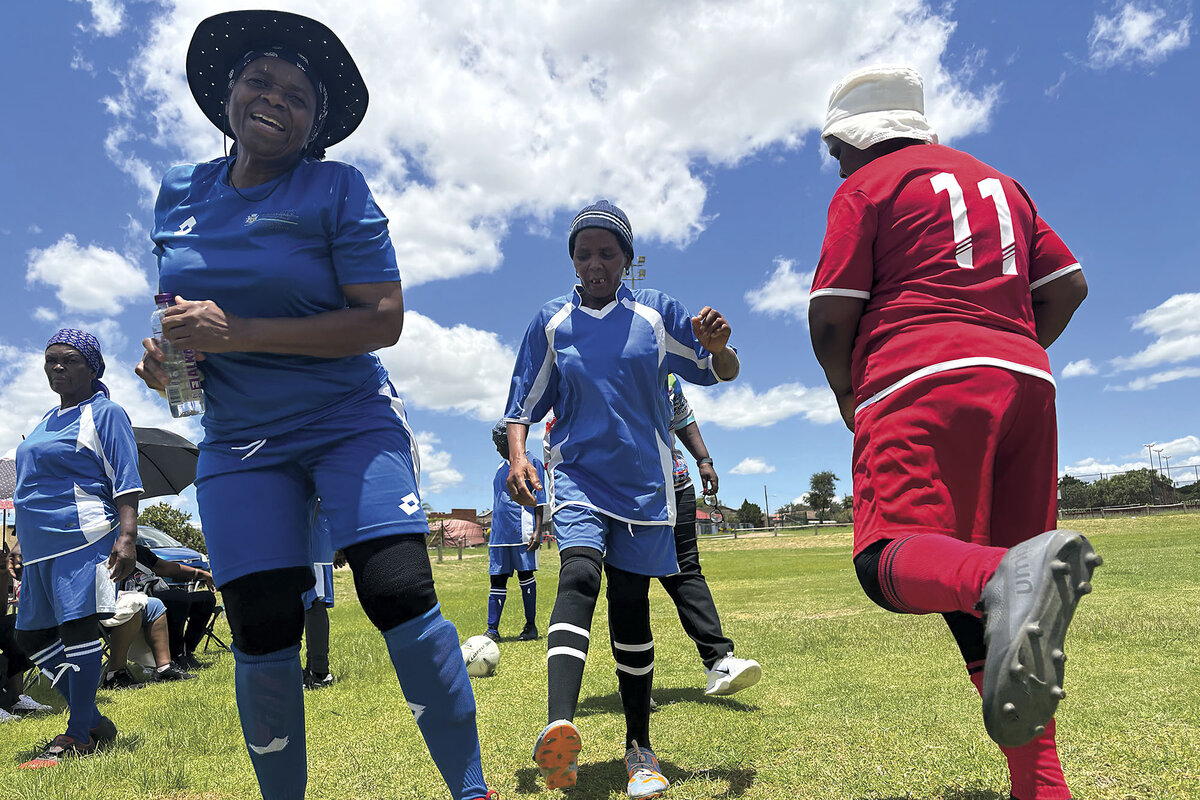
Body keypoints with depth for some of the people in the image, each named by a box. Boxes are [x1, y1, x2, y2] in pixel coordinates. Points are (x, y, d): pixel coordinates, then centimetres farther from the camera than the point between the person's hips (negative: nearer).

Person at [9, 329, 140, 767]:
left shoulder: (105, 413, -4)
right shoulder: (47, 421, 21)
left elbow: (125, 481, -12)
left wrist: (127, 536, -22)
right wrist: (22, 543, 23)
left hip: (82, 539, -10)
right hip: (40, 547, 10)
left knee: (78, 628, -8)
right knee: (32, 635, 12)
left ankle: (79, 736, 4)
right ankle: (94, 722, 20)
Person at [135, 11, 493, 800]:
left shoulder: (337, 188, -5)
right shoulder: (179, 193, 10)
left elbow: (383, 319, -14)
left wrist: (238, 334, -20)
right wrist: (169, 352, -2)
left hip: (351, 422, -4)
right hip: (238, 441, 4)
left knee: (400, 594, -14)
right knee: (261, 632, 2)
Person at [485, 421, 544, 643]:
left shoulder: (531, 463, 0)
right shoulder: (501, 468, 20)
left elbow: (539, 499, -5)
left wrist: (537, 530, -13)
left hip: (522, 530, -6)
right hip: (499, 531, 6)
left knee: (525, 575, 0)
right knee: (497, 578, 3)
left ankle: (531, 625, 11)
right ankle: (492, 630, 5)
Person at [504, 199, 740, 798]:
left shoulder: (657, 312, 4)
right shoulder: (551, 322, 6)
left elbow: (723, 373, 4)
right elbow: (523, 403, 9)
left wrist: (718, 345, -19)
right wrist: (517, 454, -9)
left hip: (643, 479, 1)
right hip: (577, 473, 0)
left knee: (631, 604, 3)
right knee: (579, 573, -26)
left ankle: (639, 747, 18)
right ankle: (560, 728, -39)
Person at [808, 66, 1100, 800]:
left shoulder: (867, 187, 6)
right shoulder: (998, 181, 27)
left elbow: (831, 317, -2)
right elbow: (1068, 285, 21)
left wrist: (848, 397, 13)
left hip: (923, 383, -7)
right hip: (1024, 381, 7)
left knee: (890, 560, -16)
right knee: (979, 579, 9)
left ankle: (1007, 576, -48)